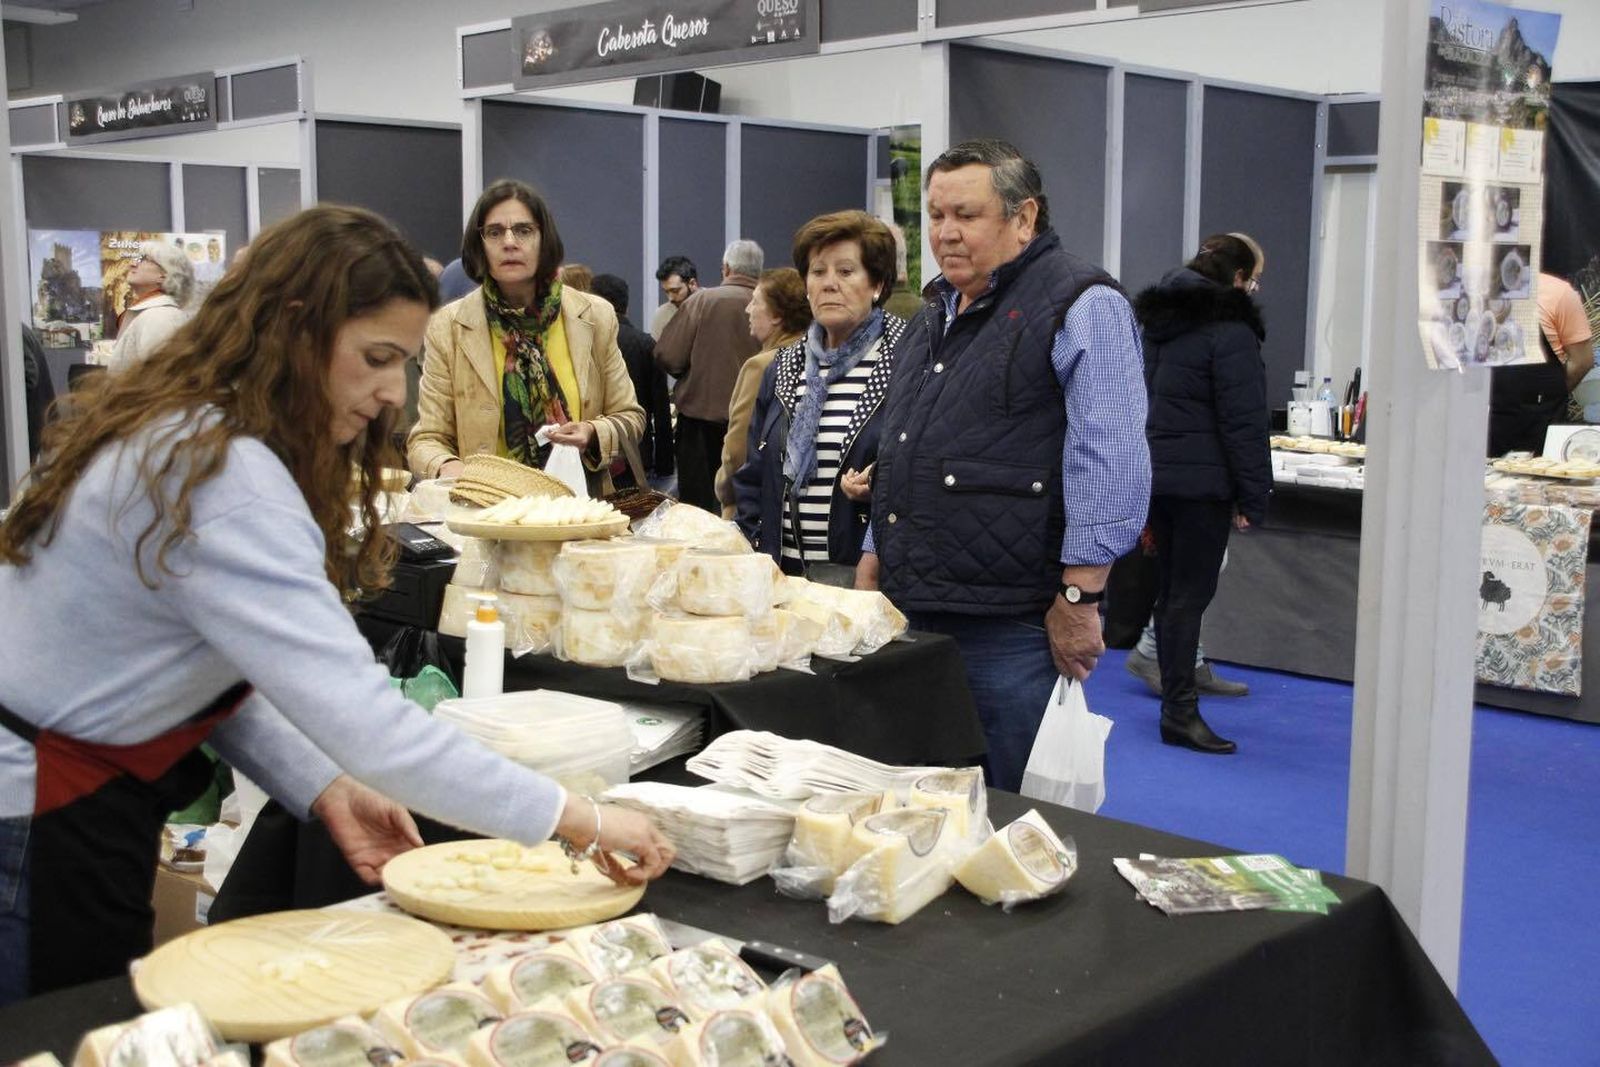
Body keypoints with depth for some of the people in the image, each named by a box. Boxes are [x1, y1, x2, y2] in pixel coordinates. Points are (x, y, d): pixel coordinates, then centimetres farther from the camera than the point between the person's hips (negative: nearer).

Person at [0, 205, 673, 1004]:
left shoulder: (180, 430, 3)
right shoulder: (225, 481, -29)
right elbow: (364, 722, -34)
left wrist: (321, 786, -7)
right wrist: (577, 820, -28)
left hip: (85, 808, 10)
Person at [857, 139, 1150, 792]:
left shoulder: (1080, 306, -8)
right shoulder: (936, 313, 19)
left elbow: (1112, 461, -17)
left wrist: (1079, 598, -18)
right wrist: (873, 563, 21)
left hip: (1012, 624, -8)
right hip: (914, 615, 8)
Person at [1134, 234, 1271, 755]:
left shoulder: (1158, 324, 16)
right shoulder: (1230, 331, -12)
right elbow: (1244, 423, -15)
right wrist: (1253, 498, -11)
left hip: (1155, 473, 8)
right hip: (1201, 481, -8)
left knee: (1172, 589, 15)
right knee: (1191, 594, -6)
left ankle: (1175, 696, 23)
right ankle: (1180, 711, -4)